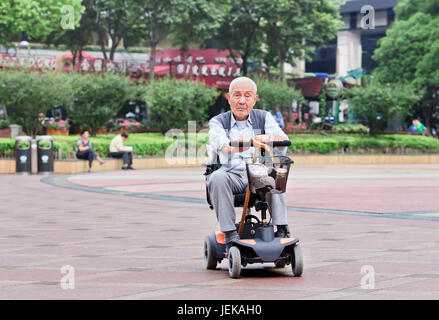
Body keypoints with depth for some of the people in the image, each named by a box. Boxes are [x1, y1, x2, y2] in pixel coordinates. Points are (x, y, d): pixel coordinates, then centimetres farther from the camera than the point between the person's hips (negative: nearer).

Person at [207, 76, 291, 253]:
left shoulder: (264, 117, 11)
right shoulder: (218, 122, 6)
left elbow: (282, 139, -8)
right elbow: (219, 145, -17)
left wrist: (267, 138, -32)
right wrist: (234, 147, -40)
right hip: (231, 175, 0)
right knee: (217, 177, -34)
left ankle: (282, 230, -33)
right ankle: (230, 235, -35)